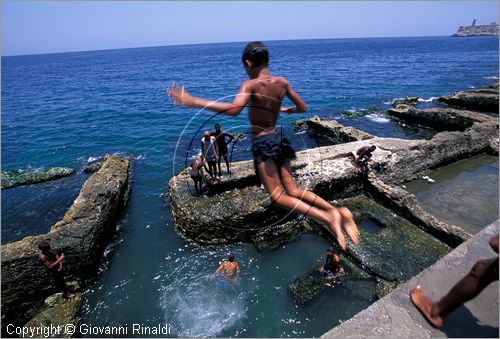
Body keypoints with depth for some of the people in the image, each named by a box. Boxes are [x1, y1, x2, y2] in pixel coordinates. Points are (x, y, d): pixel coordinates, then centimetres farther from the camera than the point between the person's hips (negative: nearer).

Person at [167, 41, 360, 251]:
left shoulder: (251, 84, -11)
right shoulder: (282, 82, 7)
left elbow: (234, 110, -30)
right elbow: (303, 108, 14)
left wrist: (193, 102, -27)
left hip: (262, 143, -6)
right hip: (278, 140, 6)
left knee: (278, 196, -5)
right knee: (294, 191, 10)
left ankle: (326, 217, -17)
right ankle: (338, 212, 0)